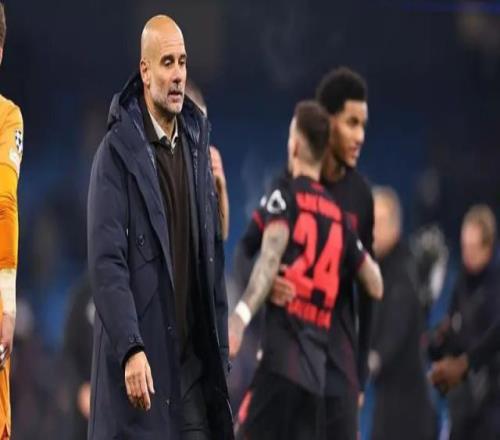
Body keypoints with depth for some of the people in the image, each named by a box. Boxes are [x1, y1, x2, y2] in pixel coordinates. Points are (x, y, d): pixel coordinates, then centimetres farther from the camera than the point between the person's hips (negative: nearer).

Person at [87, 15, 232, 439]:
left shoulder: (196, 142, 11)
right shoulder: (118, 151, -8)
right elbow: (106, 264, -14)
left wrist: (220, 348, 11)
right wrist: (131, 351, -22)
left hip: (193, 360, 5)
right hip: (140, 359, -5)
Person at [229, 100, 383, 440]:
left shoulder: (285, 196, 1)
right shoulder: (338, 216, 17)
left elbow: (271, 258, -18)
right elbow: (376, 286, 23)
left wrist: (241, 315, -32)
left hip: (282, 356, -5)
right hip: (317, 368, 5)